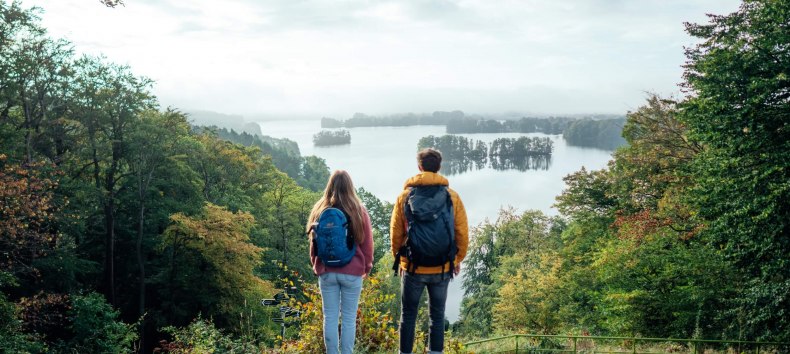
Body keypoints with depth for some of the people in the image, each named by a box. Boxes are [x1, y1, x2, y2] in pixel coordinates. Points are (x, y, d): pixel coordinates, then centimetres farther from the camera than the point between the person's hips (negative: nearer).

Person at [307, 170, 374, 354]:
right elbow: (367, 243, 1)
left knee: (330, 317, 9)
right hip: (352, 272, -2)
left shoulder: (320, 210, 1)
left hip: (326, 272, 2)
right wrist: (367, 266, 15)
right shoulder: (359, 211, -5)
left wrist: (316, 265, 22)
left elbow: (314, 242, 8)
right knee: (349, 318, 6)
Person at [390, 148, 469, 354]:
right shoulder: (452, 196, -3)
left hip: (412, 268, -1)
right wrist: (458, 259, 13)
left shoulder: (405, 196, -3)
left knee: (408, 315, 12)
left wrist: (398, 259, 14)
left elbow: (396, 232, 1)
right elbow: (462, 232, 0)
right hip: (442, 269, 1)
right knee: (437, 316, 13)